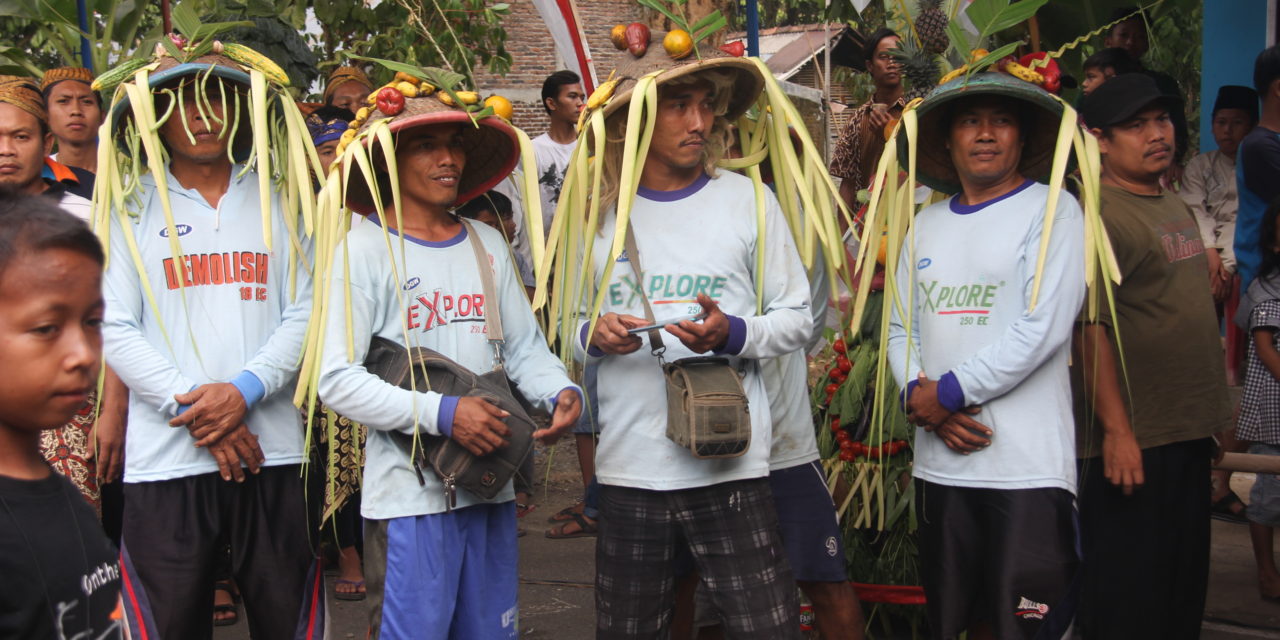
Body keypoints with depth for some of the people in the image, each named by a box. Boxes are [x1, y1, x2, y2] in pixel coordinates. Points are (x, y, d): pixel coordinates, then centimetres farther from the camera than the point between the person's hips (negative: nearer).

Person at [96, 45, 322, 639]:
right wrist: (191, 404, -12)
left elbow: (304, 314, 3)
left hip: (273, 451, 1)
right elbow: (116, 329, -1)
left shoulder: (277, 200, 11)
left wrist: (245, 390, -12)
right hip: (165, 456, -1)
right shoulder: (133, 209, 6)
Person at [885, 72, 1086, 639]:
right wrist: (921, 400, -5)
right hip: (940, 460, 6)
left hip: (1027, 465, -6)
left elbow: (1042, 328, -13)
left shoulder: (1052, 211, -2)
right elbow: (900, 327, 14)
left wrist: (949, 391, -11)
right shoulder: (926, 224, 15)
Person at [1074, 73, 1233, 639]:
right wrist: (1116, 430, -24)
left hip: (1186, 434, 9)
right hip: (1131, 440, -9)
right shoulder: (1098, 215, -15)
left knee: (1184, 591, 16)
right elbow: (1090, 329, -21)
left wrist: (1209, 415, 19)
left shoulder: (1176, 207, 14)